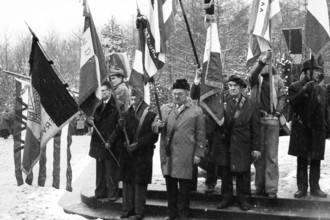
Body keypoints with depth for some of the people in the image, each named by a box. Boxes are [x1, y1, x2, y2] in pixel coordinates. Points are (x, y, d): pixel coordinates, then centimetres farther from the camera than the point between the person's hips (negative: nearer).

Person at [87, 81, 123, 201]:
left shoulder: (118, 106, -7)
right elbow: (95, 122, 18)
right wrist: (90, 121, -6)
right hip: (98, 142, 6)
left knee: (111, 170, -3)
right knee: (100, 169, 13)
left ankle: (112, 194, 6)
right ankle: (100, 192, 21)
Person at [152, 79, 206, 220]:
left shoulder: (196, 111, 1)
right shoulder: (164, 108, 11)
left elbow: (200, 135, 1)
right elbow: (154, 126, 12)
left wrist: (198, 154, -4)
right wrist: (158, 125, -11)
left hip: (185, 156, -3)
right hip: (167, 154, 3)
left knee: (184, 187, 5)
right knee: (170, 186, 12)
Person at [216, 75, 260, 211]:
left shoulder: (250, 105, 0)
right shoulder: (223, 101, 1)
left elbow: (256, 129, 0)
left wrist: (256, 148, -2)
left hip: (243, 146, -1)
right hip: (225, 144, 1)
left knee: (243, 172, 6)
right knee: (225, 172, 8)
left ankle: (243, 198, 21)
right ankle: (226, 197, 22)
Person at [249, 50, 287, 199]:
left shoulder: (277, 80, 12)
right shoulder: (256, 79, 9)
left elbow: (283, 97, 6)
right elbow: (252, 74, -14)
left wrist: (278, 113, -7)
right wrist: (262, 60, -27)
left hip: (273, 120, 0)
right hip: (257, 119, 0)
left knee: (272, 156, -2)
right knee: (258, 154, 4)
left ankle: (272, 189, 0)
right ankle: (260, 186, 13)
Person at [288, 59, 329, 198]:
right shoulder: (295, 87, 0)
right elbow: (292, 103, -16)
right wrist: (304, 91, -24)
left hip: (318, 130, 3)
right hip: (301, 130, -3)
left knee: (316, 161, 6)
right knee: (301, 161, 3)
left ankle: (315, 188, 16)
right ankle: (302, 188, 12)